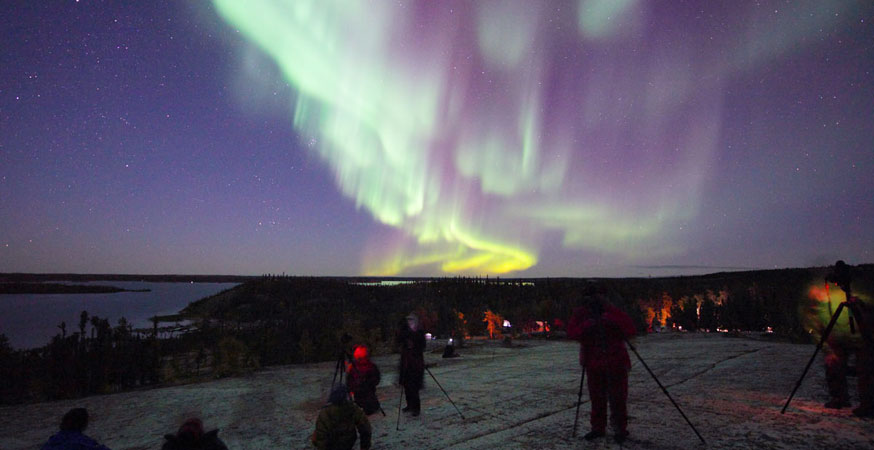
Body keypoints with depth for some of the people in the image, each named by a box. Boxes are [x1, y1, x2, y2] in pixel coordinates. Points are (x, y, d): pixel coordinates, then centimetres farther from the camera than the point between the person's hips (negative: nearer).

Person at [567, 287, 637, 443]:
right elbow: (571, 332, -12)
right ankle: (598, 428, 24)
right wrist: (586, 325, -28)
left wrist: (611, 318, -27)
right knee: (597, 398, 10)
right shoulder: (581, 313, -1)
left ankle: (620, 429, 20)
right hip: (593, 364, 2)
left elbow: (630, 330, -16)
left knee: (618, 398, 3)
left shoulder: (614, 312, -5)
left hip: (617, 362, -2)